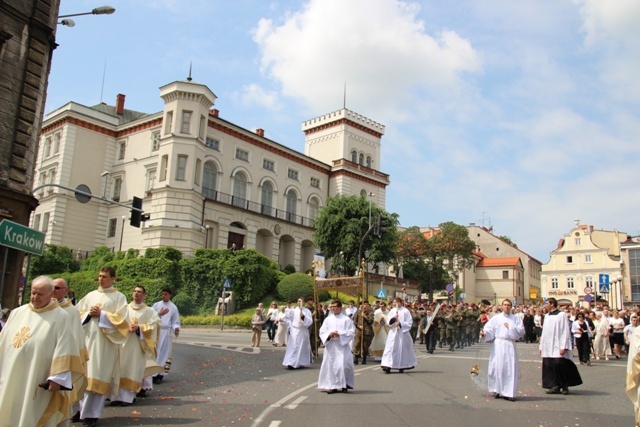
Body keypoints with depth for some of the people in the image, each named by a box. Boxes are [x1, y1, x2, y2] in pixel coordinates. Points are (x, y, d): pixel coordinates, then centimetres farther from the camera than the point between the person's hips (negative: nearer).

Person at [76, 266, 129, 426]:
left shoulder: (119, 297, 2)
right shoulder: (91, 295, 14)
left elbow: (120, 319, -7)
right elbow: (78, 314, 12)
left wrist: (101, 314, -13)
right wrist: (88, 313, -7)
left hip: (105, 341, -4)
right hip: (87, 338, 4)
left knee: (98, 375, -5)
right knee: (84, 373, 4)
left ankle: (92, 413, 0)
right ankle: (83, 408, 13)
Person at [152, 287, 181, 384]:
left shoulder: (173, 307, 5)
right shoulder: (156, 305, 8)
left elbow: (175, 322, 5)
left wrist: (176, 328, -14)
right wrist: (159, 314, -9)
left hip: (166, 333, -1)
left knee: (164, 353, -1)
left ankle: (160, 375, 2)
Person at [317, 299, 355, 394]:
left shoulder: (346, 319, 0)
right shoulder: (328, 319, 10)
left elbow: (351, 332, -5)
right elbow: (322, 332, 7)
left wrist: (340, 334, -16)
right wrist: (329, 334, -13)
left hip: (342, 345, -3)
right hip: (330, 346, 3)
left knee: (343, 364, -9)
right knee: (330, 365, 2)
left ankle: (344, 385, 9)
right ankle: (332, 386, 11)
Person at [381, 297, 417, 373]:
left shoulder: (405, 311, -1)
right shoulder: (392, 311, 10)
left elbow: (409, 322, -5)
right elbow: (389, 322, 7)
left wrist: (400, 324, -15)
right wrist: (393, 318, -12)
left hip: (403, 333, -3)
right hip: (393, 333, 3)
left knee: (402, 349, 0)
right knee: (391, 348, -5)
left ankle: (402, 366, 10)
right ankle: (388, 365, -8)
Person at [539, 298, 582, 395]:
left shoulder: (561, 315, -6)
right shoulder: (547, 316, 14)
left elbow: (565, 331, -11)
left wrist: (563, 347, -17)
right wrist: (541, 346, 14)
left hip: (557, 346, -7)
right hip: (548, 347, 7)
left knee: (559, 365, -10)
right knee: (550, 366, 3)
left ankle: (564, 386, 6)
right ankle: (555, 386, 9)